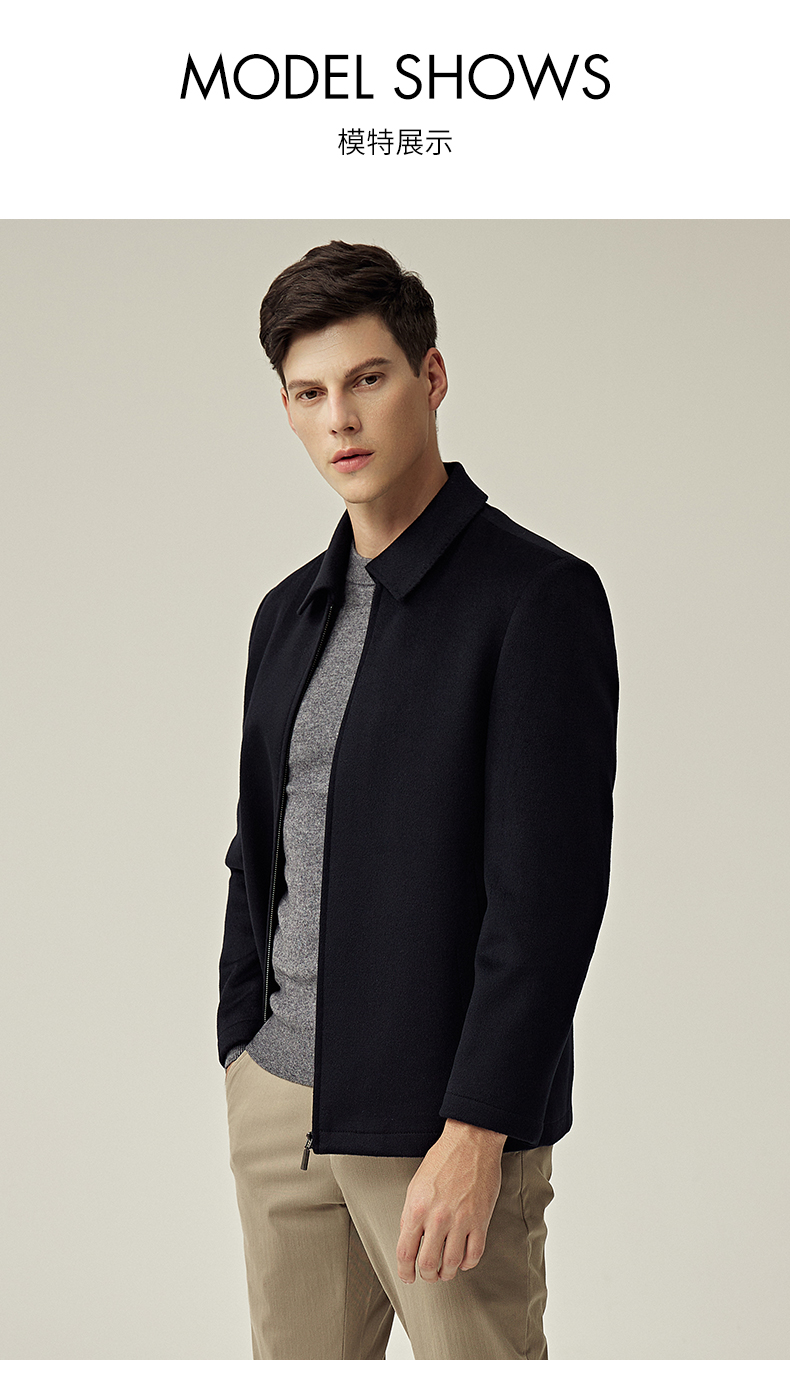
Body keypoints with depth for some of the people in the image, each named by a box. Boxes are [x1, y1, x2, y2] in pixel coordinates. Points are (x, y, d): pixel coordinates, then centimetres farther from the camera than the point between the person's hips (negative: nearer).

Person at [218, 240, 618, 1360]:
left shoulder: (539, 596, -11)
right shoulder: (289, 613, 11)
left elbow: (550, 889, -17)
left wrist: (475, 1131, -20)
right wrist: (240, 1058, 15)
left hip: (441, 1116, -6)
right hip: (276, 1097, 7)